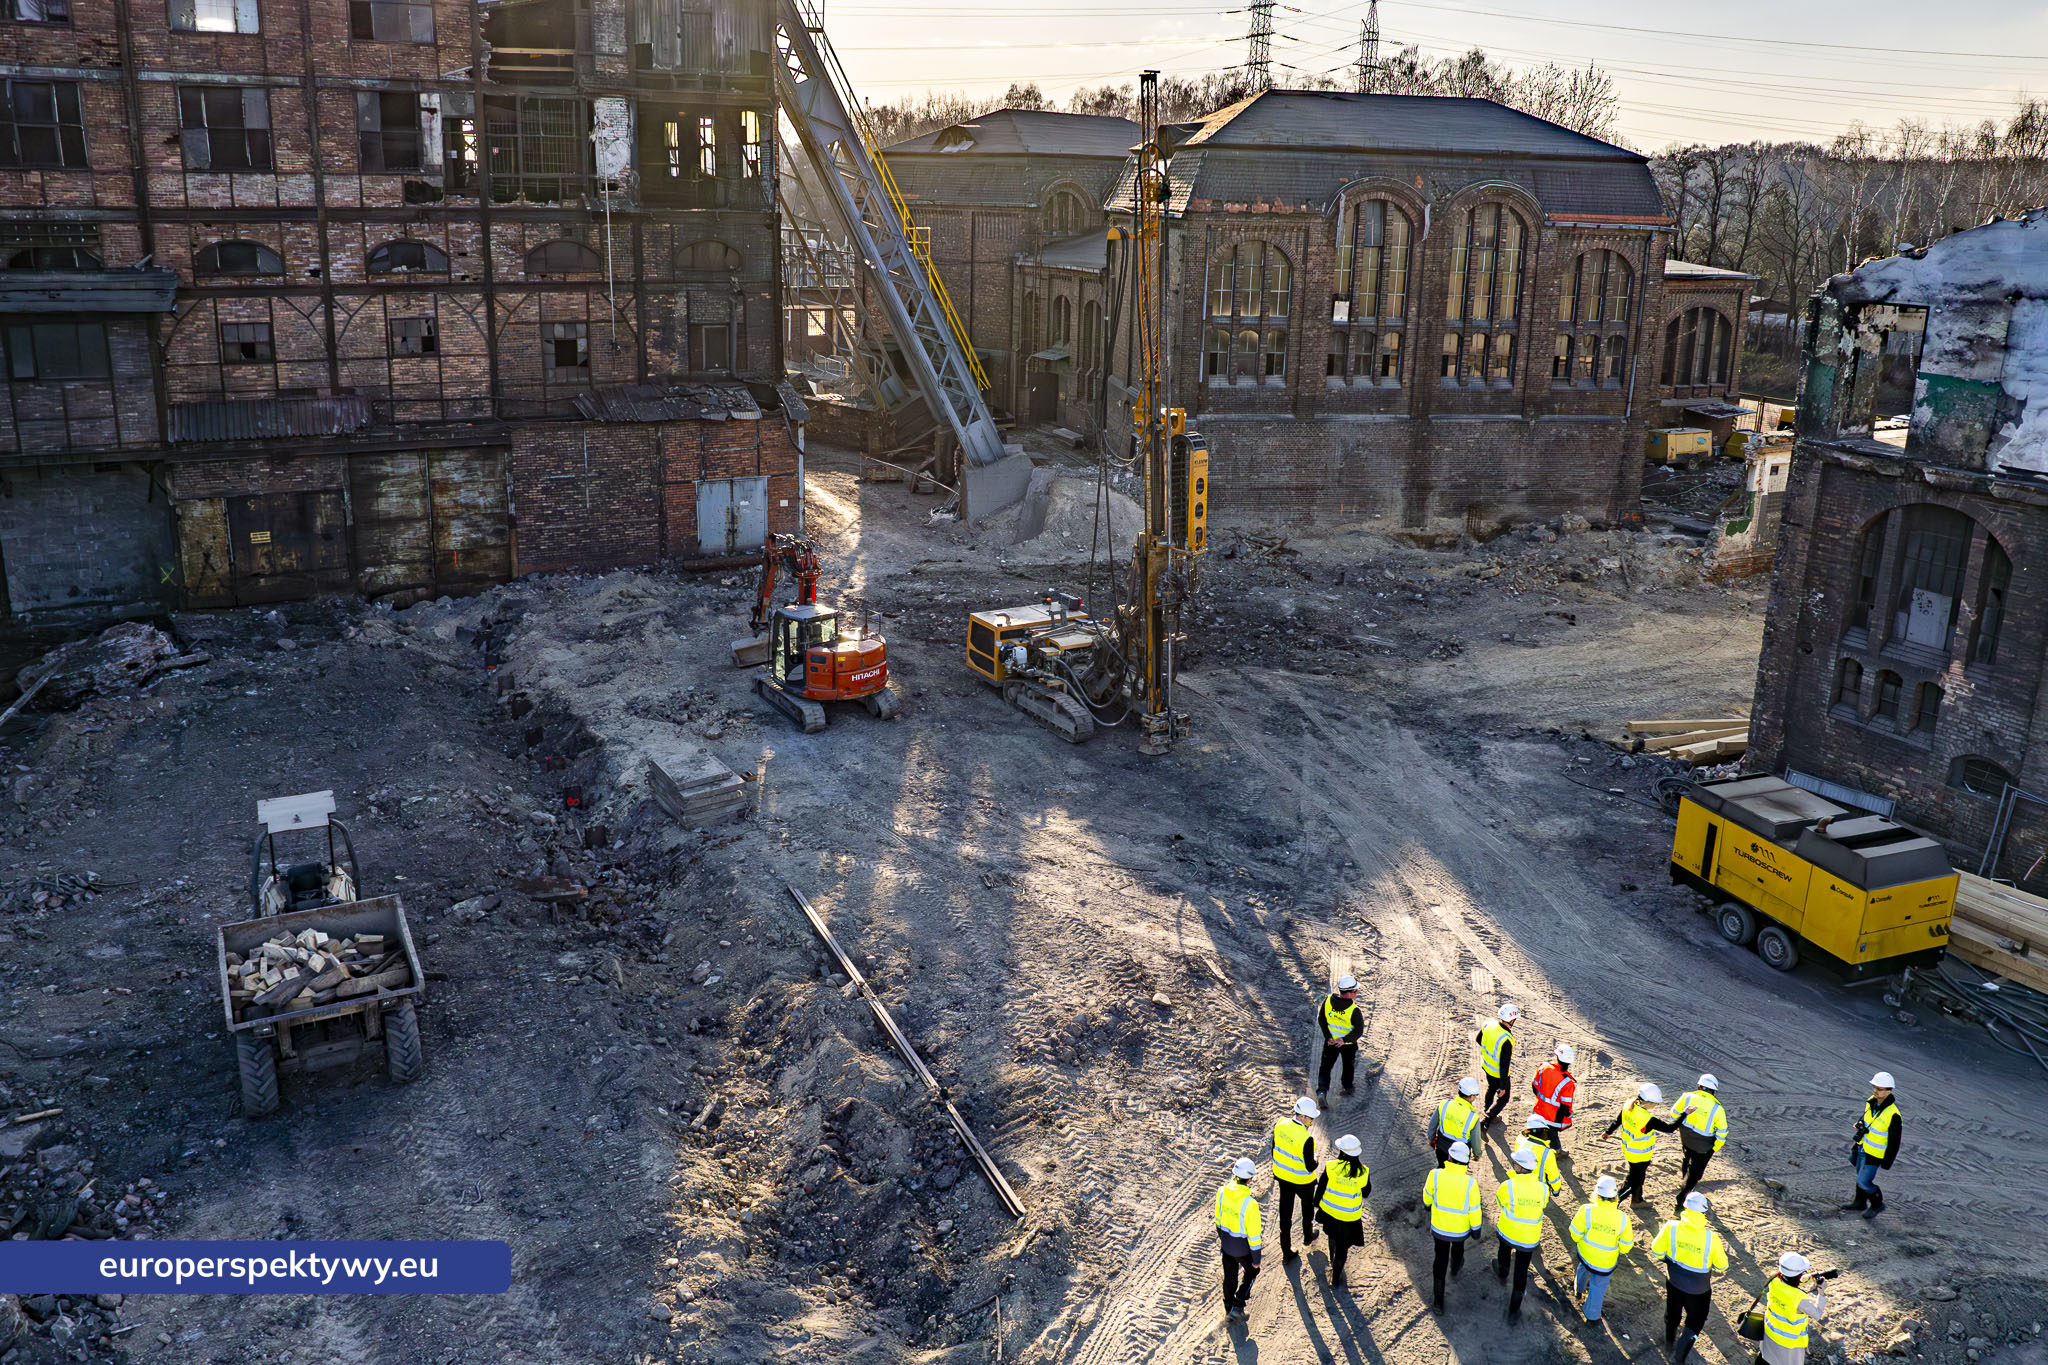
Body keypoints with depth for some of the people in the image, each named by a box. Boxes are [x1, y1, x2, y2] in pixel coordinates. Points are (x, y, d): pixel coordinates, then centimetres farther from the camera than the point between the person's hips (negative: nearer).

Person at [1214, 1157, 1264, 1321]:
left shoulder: (1222, 1192, -16)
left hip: (1226, 1243, 5)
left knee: (1229, 1275, 25)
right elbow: (1254, 1234, -23)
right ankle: (1237, 1306, 21)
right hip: (1242, 1246, -5)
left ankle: (1228, 1306, 43)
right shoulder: (1250, 1204, -33)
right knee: (1251, 1271, 24)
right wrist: (1256, 1259, -10)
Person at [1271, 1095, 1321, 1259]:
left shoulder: (1280, 1124, -15)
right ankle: (1308, 1237, 51)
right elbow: (1310, 1167, -25)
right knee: (1307, 1207, 26)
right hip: (1302, 1181, -4)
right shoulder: (1306, 1139, -34)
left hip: (1282, 1176, 4)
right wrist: (1315, 1161, -2)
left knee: (1285, 1213, 16)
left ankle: (1286, 1251, 28)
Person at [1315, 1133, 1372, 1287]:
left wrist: (1317, 1204, 7)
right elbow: (1366, 1193, -4)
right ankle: (1335, 1279, 26)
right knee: (1343, 1247, 16)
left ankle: (1332, 1261, 56)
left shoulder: (1331, 1167, -21)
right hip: (1350, 1216, -2)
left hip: (1329, 1210, 2)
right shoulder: (1363, 1172, -20)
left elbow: (1321, 1188, -11)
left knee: (1333, 1236, 32)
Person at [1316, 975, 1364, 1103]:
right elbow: (1359, 1030, -25)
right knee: (1349, 1065, 25)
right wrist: (1344, 1040, -21)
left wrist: (1328, 1036, -6)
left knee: (1325, 1066, 11)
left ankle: (1322, 1091, -6)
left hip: (1330, 1041, 2)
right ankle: (1347, 1087, 43)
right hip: (1349, 1044, -2)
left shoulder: (1328, 1001, -16)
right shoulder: (1354, 1010, -29)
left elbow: (1321, 1019, -7)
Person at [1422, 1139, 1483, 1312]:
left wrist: (1427, 1204, 19)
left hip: (1439, 1227, 0)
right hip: (1461, 1229, 0)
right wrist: (1476, 1229, 2)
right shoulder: (1470, 1183, -29)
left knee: (1440, 1259, 16)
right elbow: (1474, 1210, -17)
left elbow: (1427, 1196, -4)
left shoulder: (1435, 1175, -24)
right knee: (1458, 1245, 34)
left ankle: (1439, 1301, 20)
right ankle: (1455, 1267, 65)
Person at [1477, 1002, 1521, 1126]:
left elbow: (1478, 1039, 2)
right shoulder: (1506, 1040, -39)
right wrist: (1503, 1086, -20)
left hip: (1486, 1065, 7)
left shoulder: (1489, 1023, -18)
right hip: (1499, 1073, -7)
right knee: (1503, 1099, 16)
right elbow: (1504, 1065, -30)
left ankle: (1488, 1114, 53)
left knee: (1491, 1088, 33)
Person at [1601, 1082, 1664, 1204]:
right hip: (1640, 1155, -8)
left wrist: (1608, 1132, 22)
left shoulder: (1628, 1106, -13)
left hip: (1628, 1148, 8)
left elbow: (1617, 1121, 4)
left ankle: (1637, 1199, 48)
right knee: (1634, 1180, 10)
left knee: (1639, 1176, 29)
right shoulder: (1648, 1119, -35)